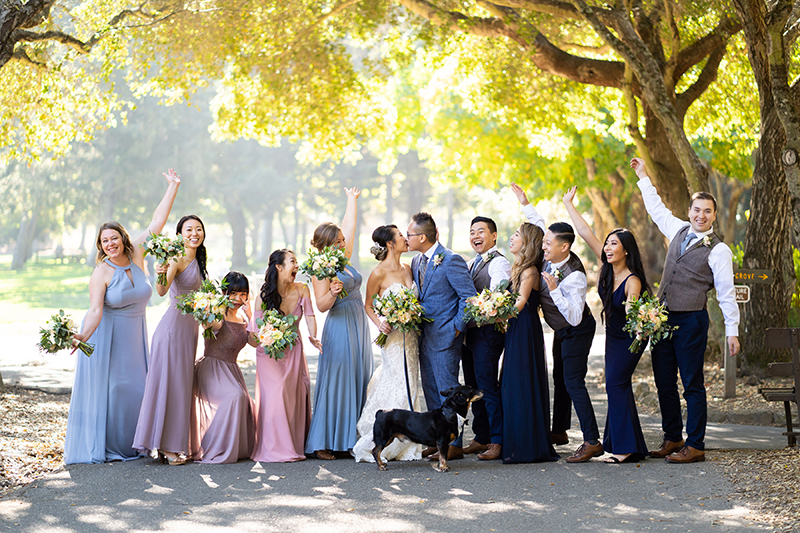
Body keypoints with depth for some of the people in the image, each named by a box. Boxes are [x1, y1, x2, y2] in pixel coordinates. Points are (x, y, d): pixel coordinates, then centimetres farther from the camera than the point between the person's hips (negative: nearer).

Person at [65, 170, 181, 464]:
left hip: (134, 337, 5)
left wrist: (173, 187, -2)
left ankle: (127, 444, 18)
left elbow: (157, 222, -2)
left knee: (133, 387, 7)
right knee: (104, 387, -3)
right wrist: (83, 336, -40)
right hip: (107, 336, -5)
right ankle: (99, 447, 5)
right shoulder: (101, 272, -15)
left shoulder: (136, 255, -2)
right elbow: (96, 310, -23)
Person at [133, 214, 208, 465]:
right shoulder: (178, 259, -14)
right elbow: (162, 291, -29)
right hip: (174, 324, -9)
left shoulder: (197, 261, 13)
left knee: (182, 384, 11)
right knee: (170, 383, -6)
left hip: (189, 326, 9)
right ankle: (166, 445, -3)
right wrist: (161, 275, -48)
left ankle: (173, 444, 16)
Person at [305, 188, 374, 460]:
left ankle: (348, 439, 10)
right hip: (339, 329, -8)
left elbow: (349, 225, 23)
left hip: (359, 327, 8)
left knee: (357, 382, 7)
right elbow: (321, 305, -15)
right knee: (335, 383, -8)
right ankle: (323, 443, -4)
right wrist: (332, 293, -34)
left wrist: (352, 200, 32)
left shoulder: (343, 260, 11)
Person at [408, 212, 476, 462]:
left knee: (447, 390, -5)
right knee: (431, 391, 12)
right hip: (424, 335, 9)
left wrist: (457, 327, -13)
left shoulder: (451, 260, -14)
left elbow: (469, 296, -14)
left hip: (445, 336, -9)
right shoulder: (417, 262, 11)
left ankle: (454, 444, 1)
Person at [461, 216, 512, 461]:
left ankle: (497, 441, -3)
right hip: (468, 332, 9)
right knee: (474, 387, 12)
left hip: (487, 332, -9)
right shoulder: (470, 264, 19)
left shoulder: (499, 263, -9)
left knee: (488, 387, -8)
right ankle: (481, 438, 20)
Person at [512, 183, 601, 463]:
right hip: (561, 330, 9)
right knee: (560, 380, 19)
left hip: (576, 332, -9)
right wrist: (526, 204, 10)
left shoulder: (574, 276, -33)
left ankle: (592, 442, -15)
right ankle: (559, 431, 34)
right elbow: (542, 227, 11)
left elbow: (574, 317, -37)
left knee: (573, 382, -15)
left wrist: (554, 290, -44)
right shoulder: (551, 257, -10)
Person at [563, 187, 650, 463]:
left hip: (630, 337, -8)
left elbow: (632, 319, -31)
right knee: (618, 386, 11)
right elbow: (586, 233, -6)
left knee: (616, 383, -14)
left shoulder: (633, 280, -27)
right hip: (613, 335, 8)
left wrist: (631, 310, -52)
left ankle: (627, 448, -12)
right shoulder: (607, 267, -9)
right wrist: (568, 204, -4)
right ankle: (620, 444, 18)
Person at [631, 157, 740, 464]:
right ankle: (672, 439, 20)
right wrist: (643, 176, 33)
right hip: (662, 318, 6)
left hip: (691, 321, -6)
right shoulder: (679, 231, 11)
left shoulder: (718, 250, -6)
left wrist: (732, 332, -7)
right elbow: (657, 209, 29)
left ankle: (695, 446, 0)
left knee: (692, 385, -4)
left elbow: (726, 294, -5)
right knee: (664, 382, 10)